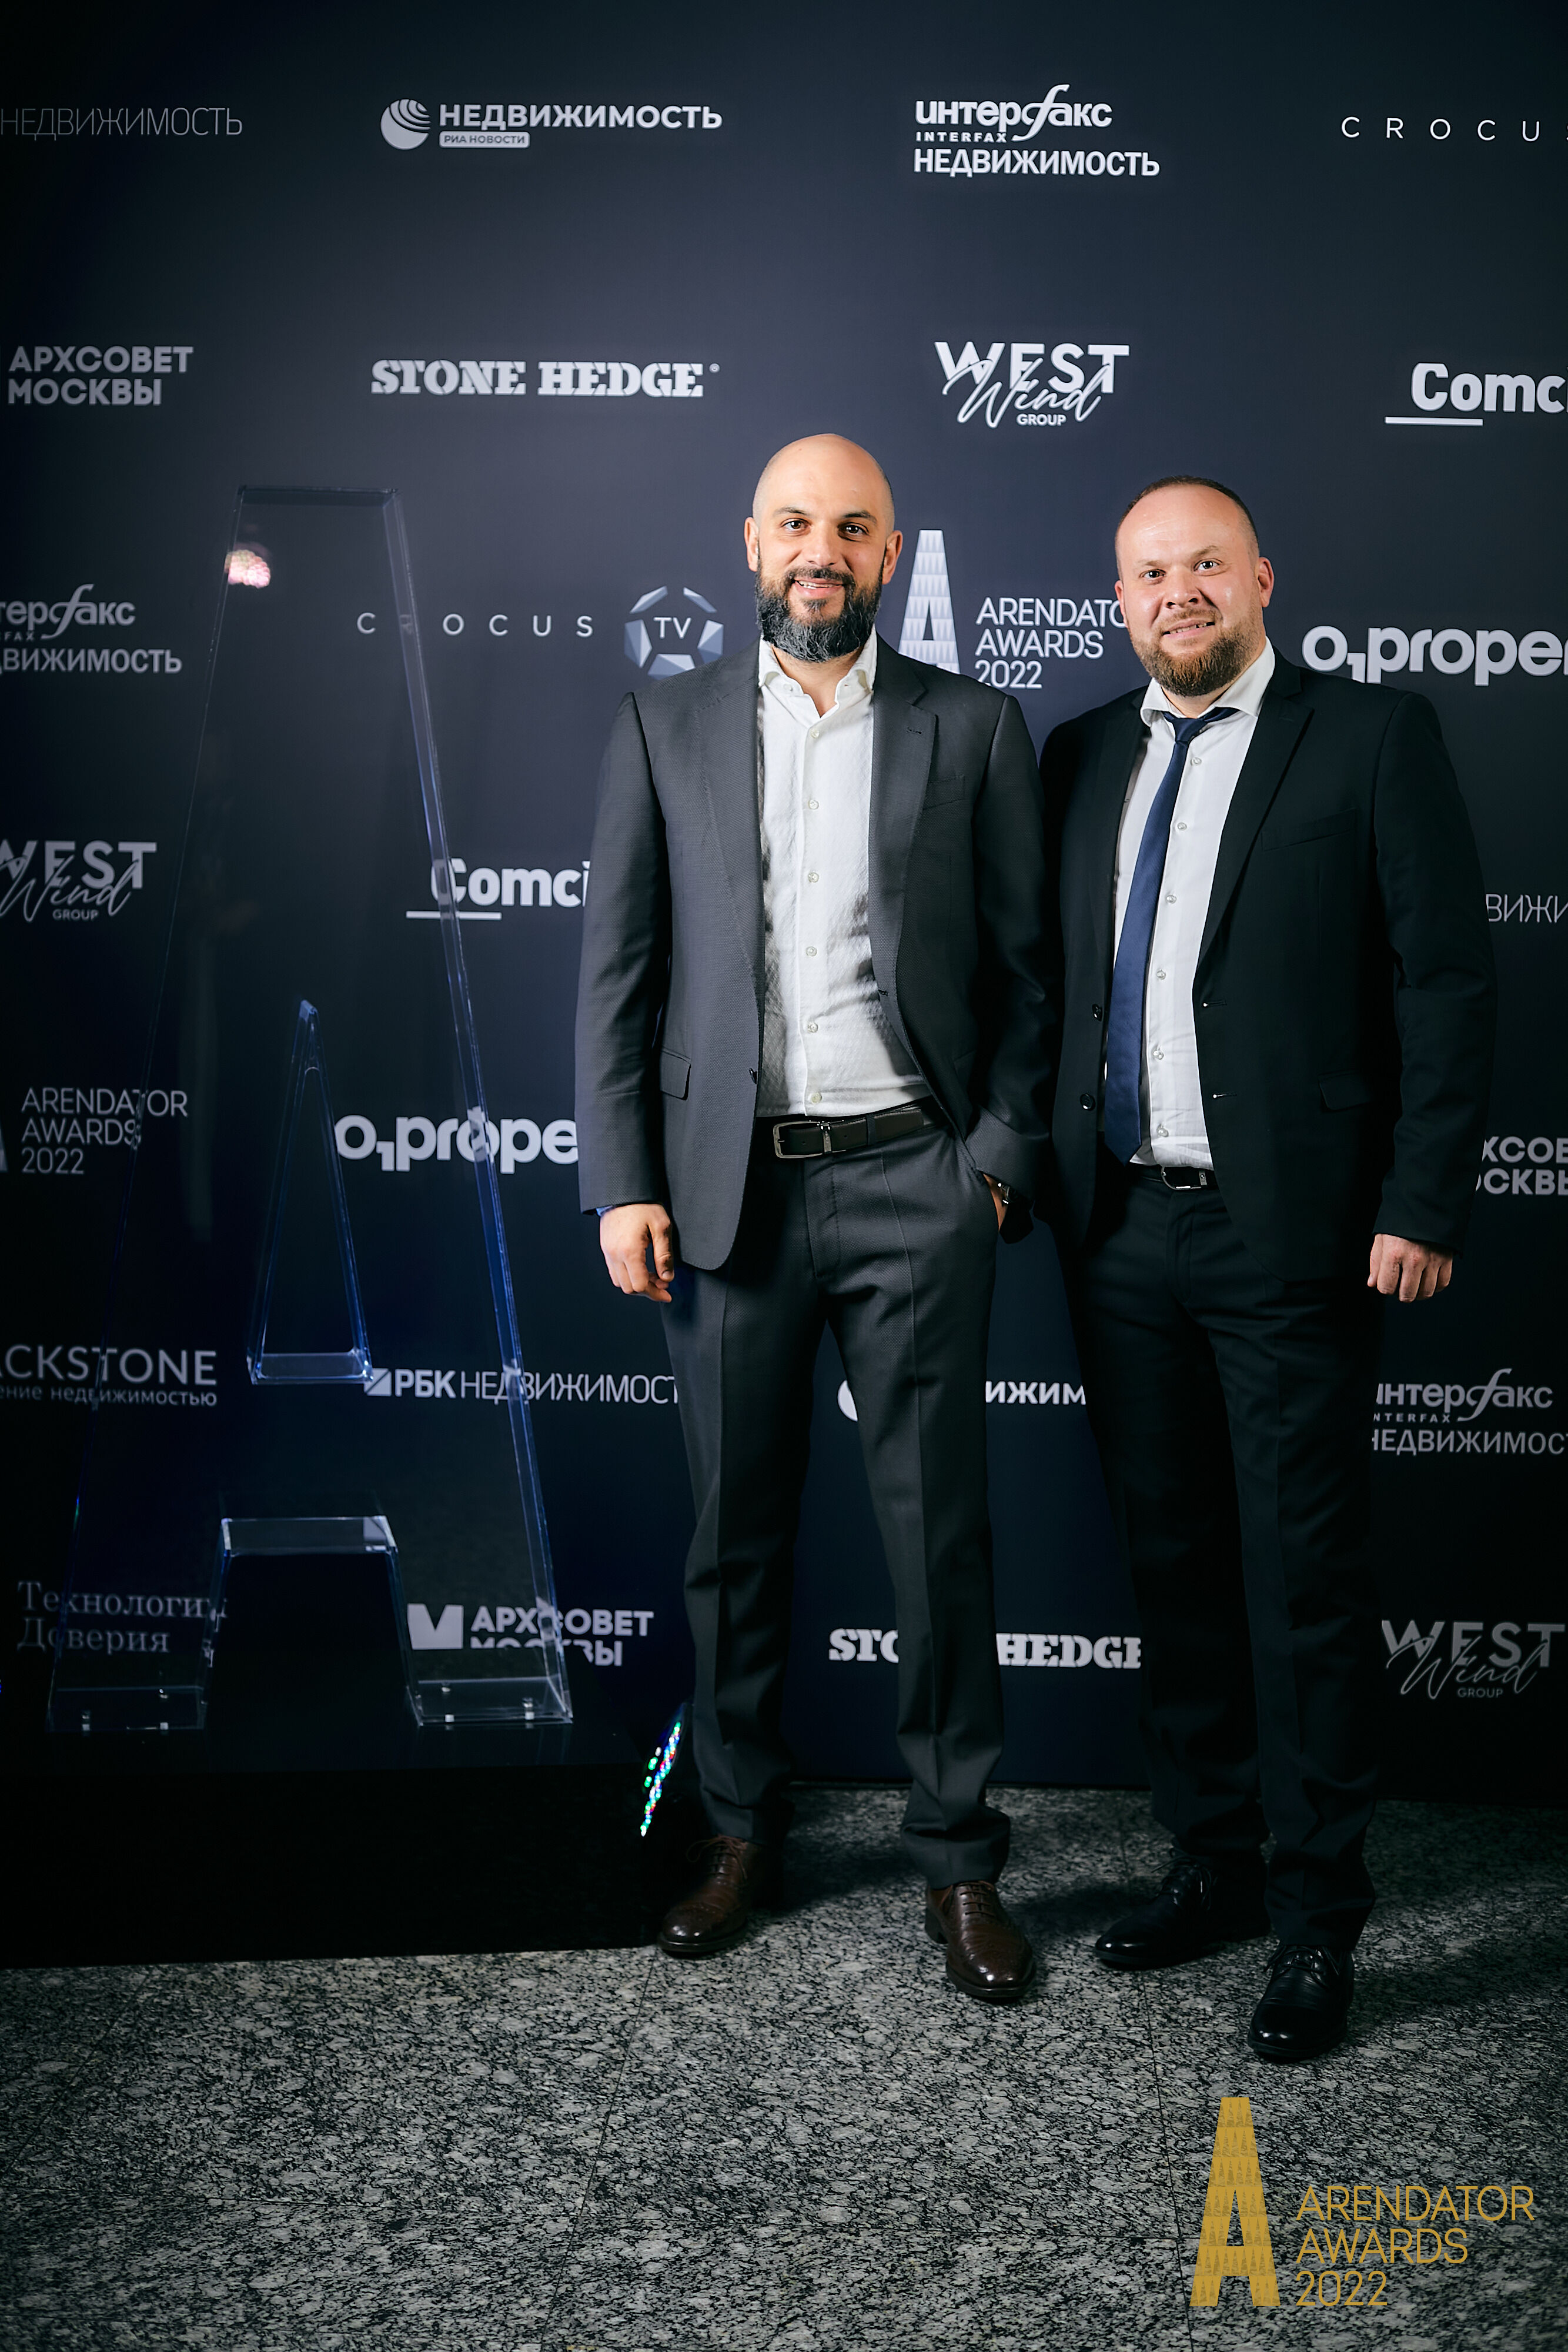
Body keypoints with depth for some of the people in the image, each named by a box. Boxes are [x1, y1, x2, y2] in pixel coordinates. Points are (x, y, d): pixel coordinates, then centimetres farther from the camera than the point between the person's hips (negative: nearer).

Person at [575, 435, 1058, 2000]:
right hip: (728, 1184, 1)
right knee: (736, 1531, 11)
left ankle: (958, 1855, 20)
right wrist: (621, 1183, -2)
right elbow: (618, 970, 5)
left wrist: (1004, 1152, -5)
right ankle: (741, 1829, 28)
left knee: (939, 1532, 5)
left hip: (913, 1180, -1)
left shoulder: (973, 730, 7)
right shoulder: (663, 727, 8)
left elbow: (1025, 965, 6)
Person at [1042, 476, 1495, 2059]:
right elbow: (1048, 976, 13)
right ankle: (1210, 1860, 30)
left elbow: (1447, 985, -6)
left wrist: (1423, 1207, -11)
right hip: (1120, 1230, 5)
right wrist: (1032, 1163, 5)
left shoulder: (1372, 739, -2)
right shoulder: (1081, 759, 12)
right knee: (1171, 1562, 14)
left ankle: (1317, 1917, 17)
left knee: (1303, 1576, 2)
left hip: (1290, 1231, -5)